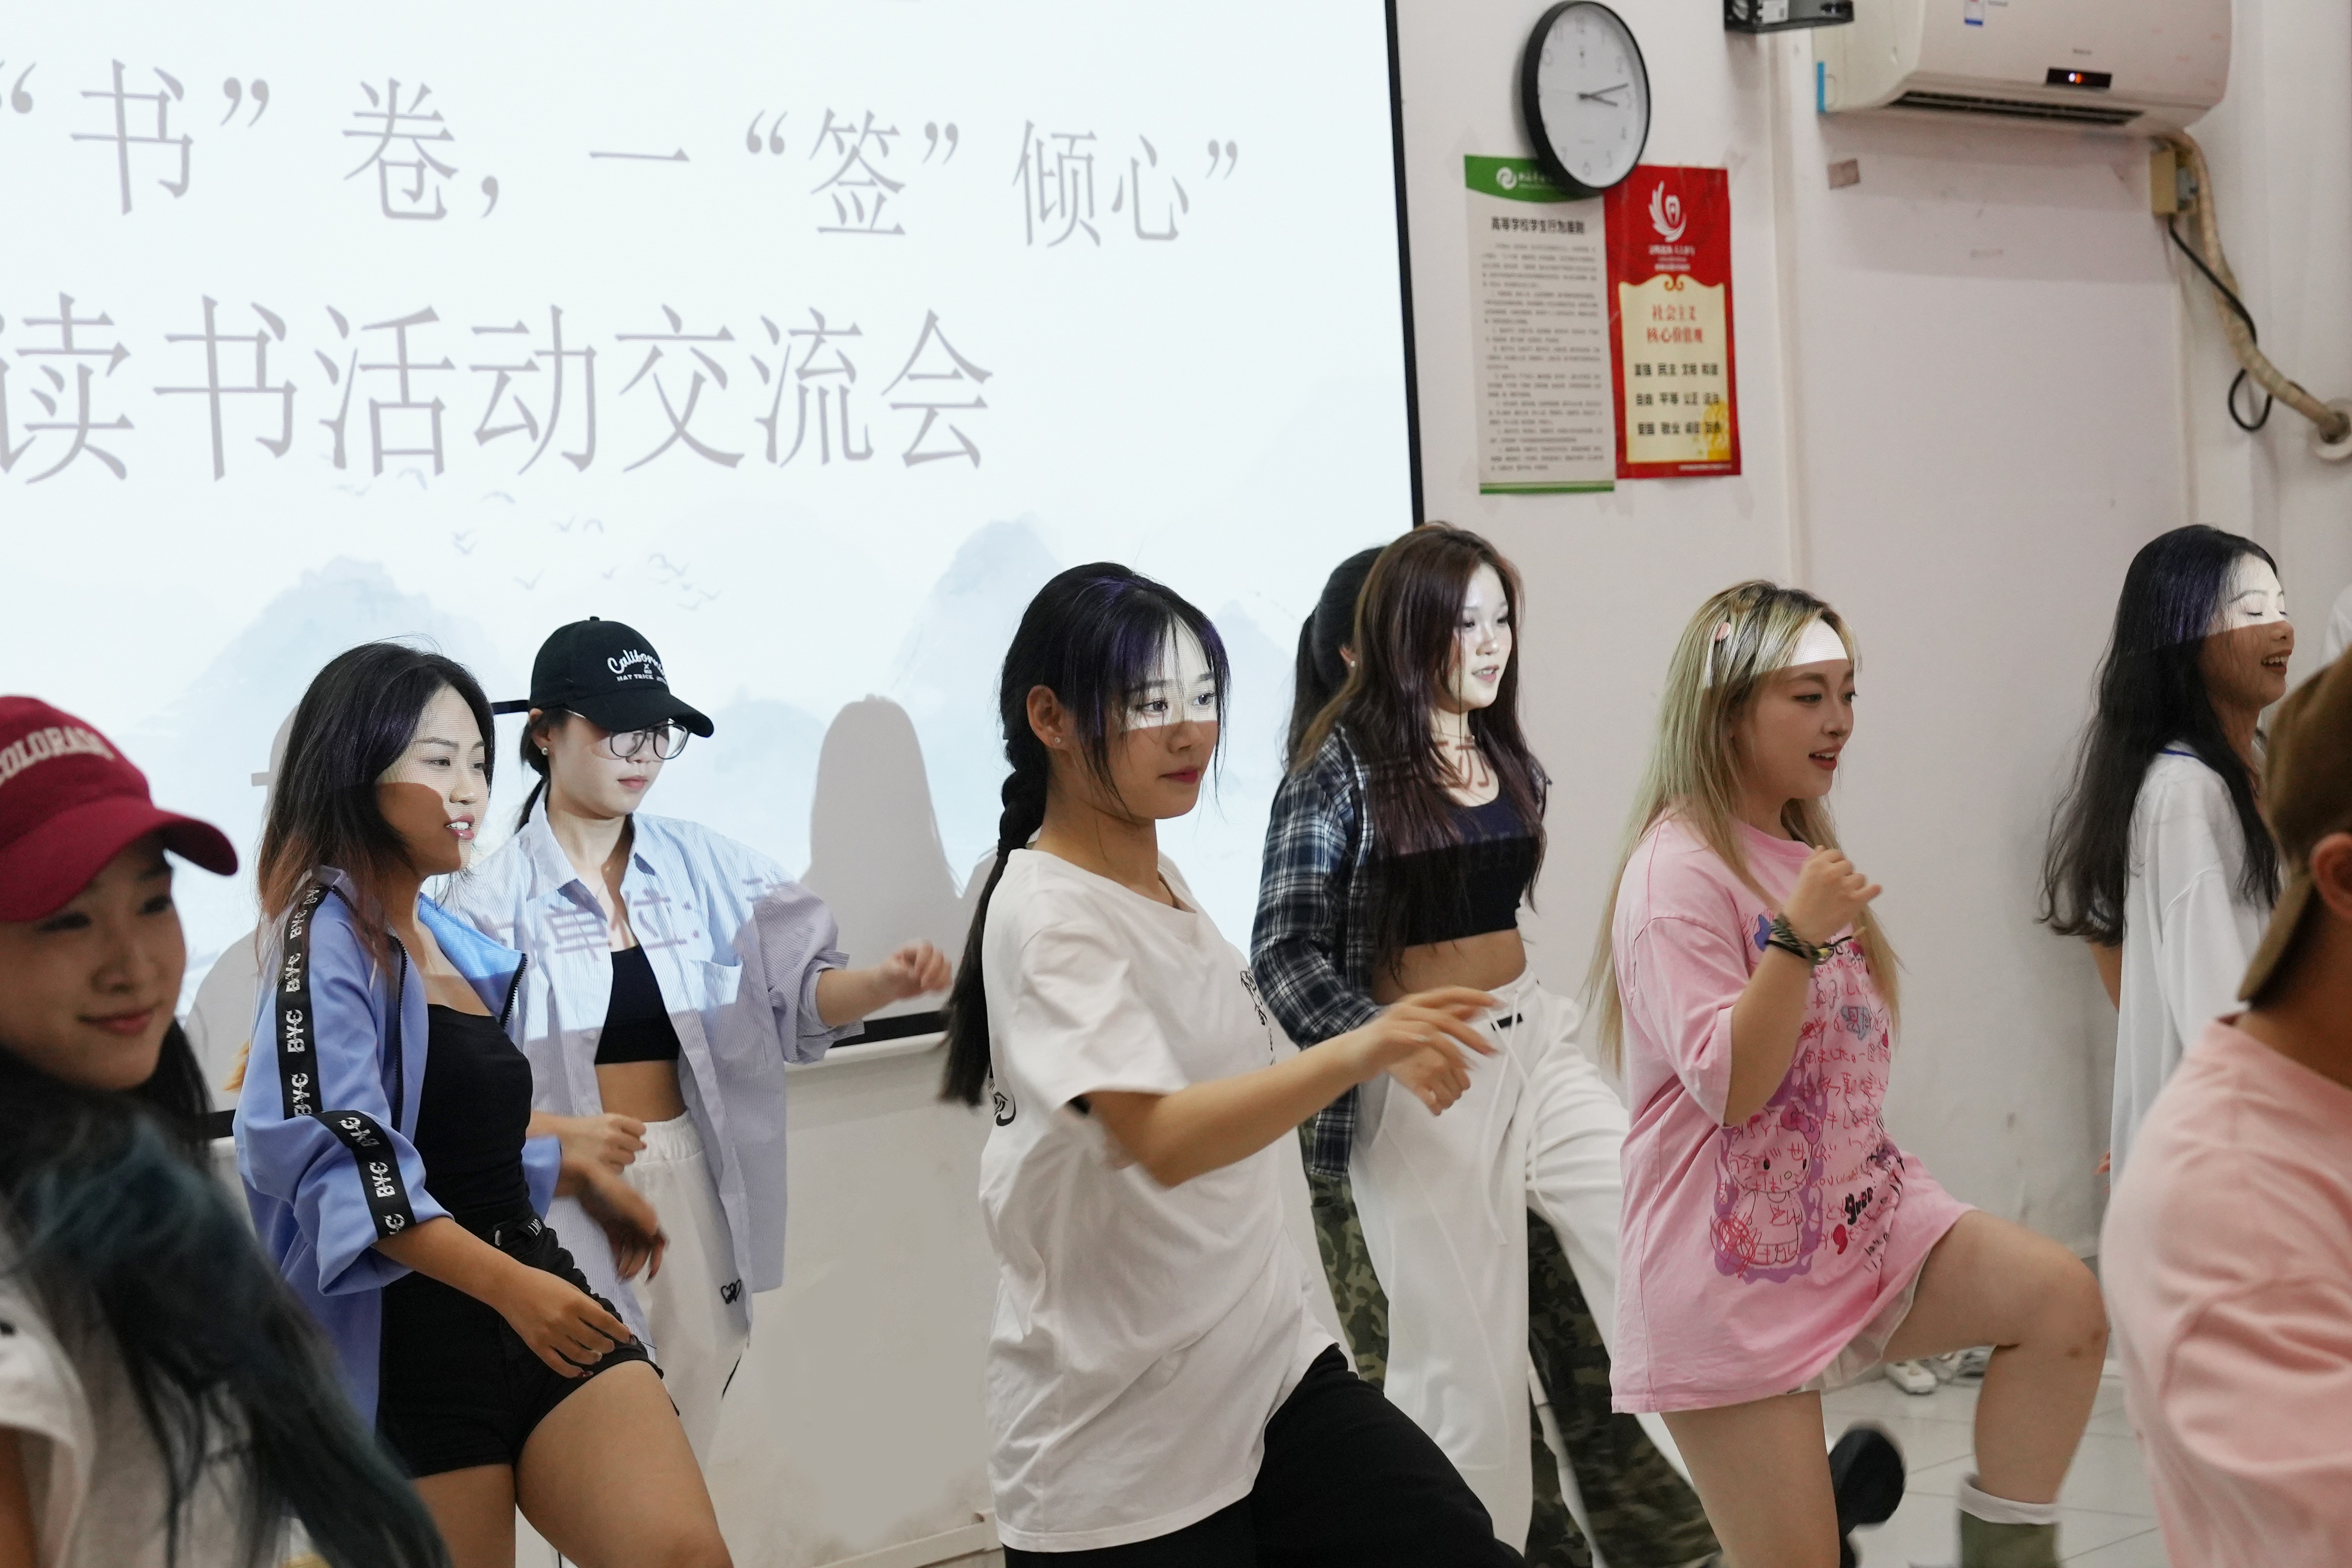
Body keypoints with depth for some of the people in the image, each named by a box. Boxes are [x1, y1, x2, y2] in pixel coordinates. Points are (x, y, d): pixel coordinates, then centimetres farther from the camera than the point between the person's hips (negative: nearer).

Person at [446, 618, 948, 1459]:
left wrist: (884, 981, -18)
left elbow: (795, 991, 2)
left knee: (685, 1450, 10)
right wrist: (564, 1134, -23)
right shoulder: (494, 894, -8)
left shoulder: (704, 865, 2)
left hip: (691, 1189, 4)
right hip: (562, 1201, -4)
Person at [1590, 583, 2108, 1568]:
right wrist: (1798, 935, -28)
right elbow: (1727, 1086, -21)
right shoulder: (1679, 869, -14)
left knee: (2064, 1302, -16)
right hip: (1738, 1266, -7)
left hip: (1855, 1217, 7)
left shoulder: (1805, 853, 13)